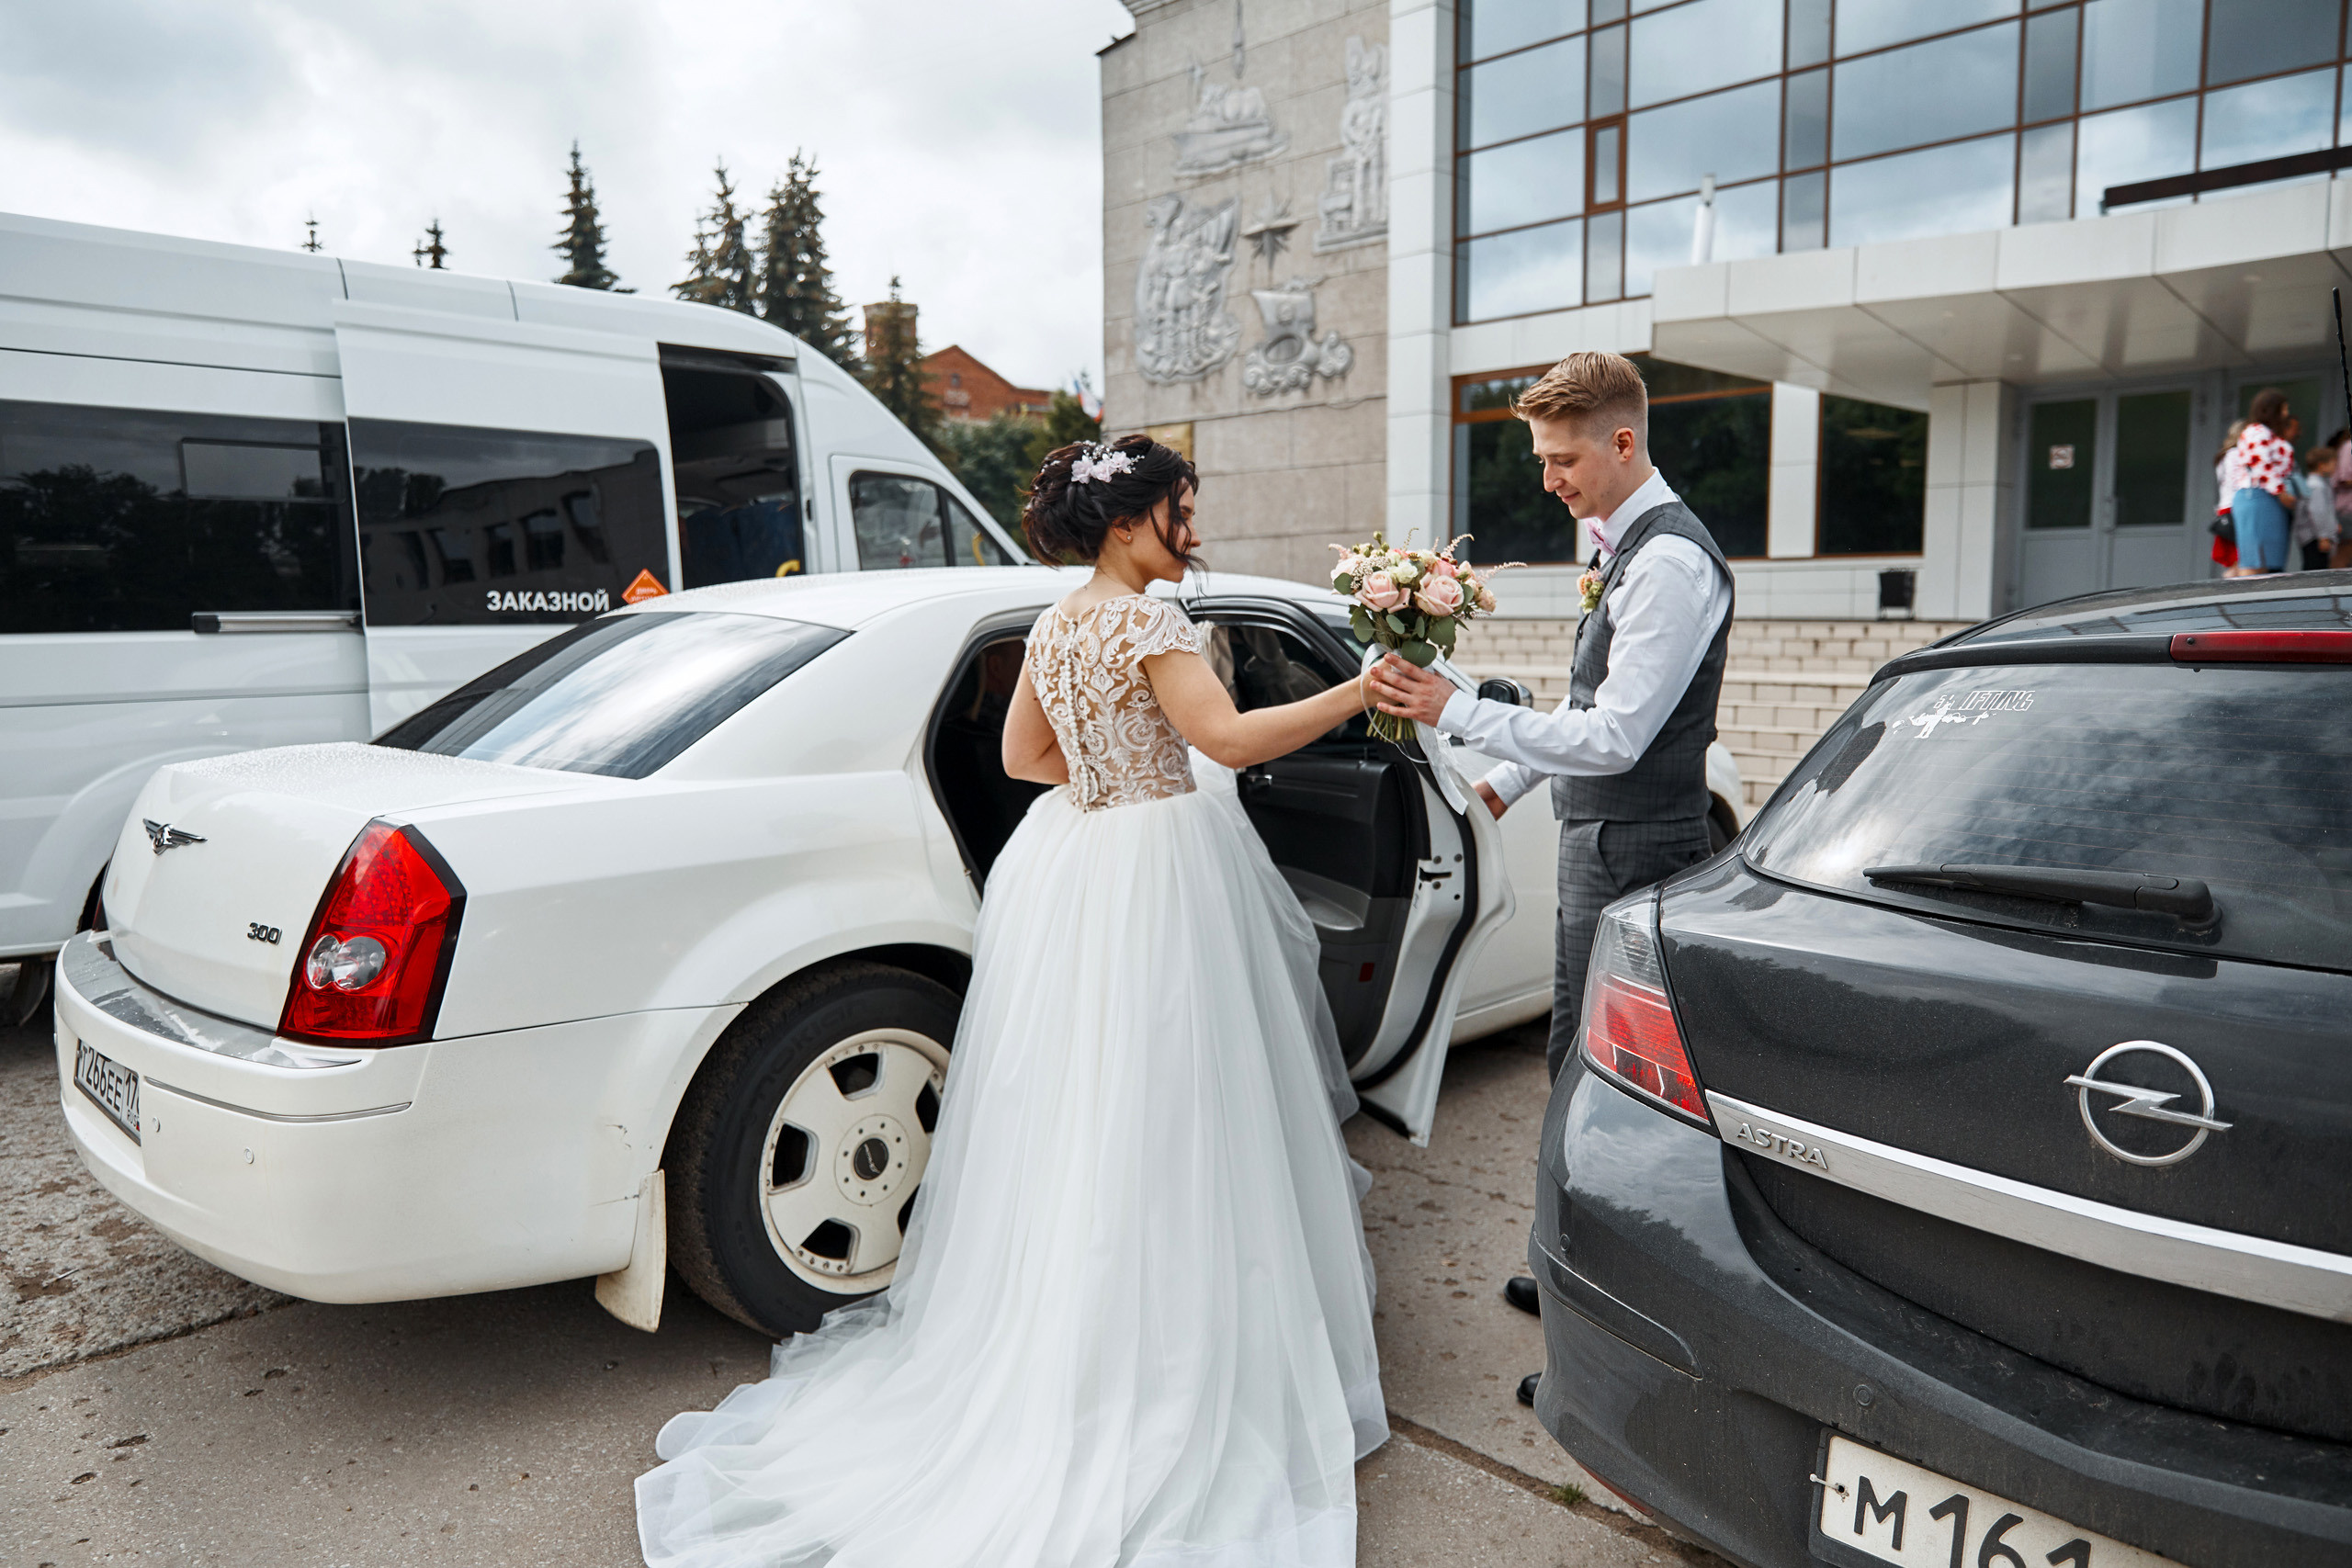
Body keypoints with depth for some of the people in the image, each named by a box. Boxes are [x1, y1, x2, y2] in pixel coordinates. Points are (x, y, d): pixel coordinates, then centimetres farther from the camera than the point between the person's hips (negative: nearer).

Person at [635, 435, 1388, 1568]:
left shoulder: (1051, 626, 11)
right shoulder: (1145, 619, -14)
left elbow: (1021, 754, 19)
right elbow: (1229, 737, -23)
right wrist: (1362, 692, -21)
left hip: (1064, 866, 8)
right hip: (1151, 875, -8)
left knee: (1069, 1116, 16)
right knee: (1153, 1121, 0)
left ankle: (1038, 1332, 29)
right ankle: (1158, 1359, 10)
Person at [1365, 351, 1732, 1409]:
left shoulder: (1671, 561, -19)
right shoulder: (1623, 547, 13)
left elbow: (1615, 736, -23)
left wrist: (1454, 712, -22)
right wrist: (1507, 781, 27)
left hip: (1633, 848, -10)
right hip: (1601, 842, 10)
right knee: (1581, 1061, 19)